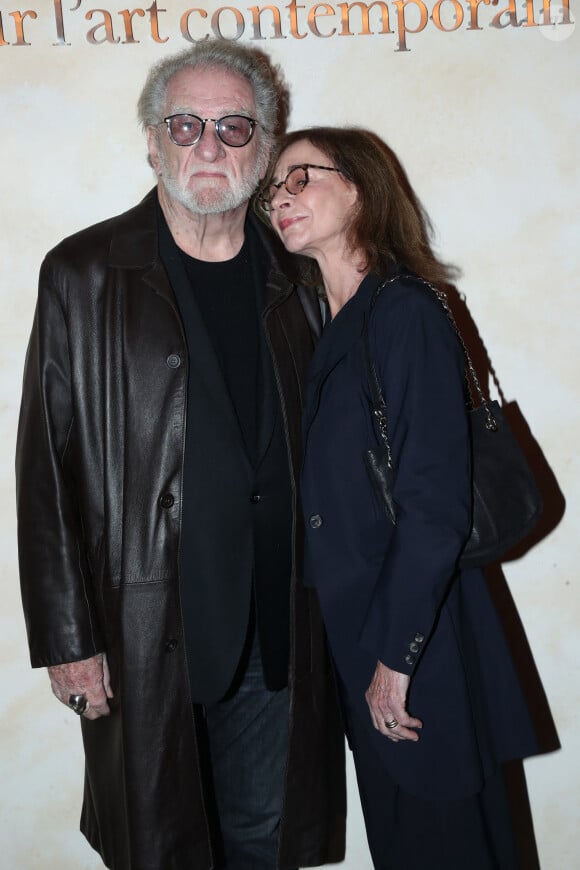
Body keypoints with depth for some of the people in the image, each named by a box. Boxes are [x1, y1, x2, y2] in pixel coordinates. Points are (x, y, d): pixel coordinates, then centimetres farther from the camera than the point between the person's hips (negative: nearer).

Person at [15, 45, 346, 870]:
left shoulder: (294, 277, 6)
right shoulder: (84, 275, -4)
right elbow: (47, 469, -6)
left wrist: (325, 606, 6)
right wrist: (67, 638, -8)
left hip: (277, 634, 3)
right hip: (146, 638, -3)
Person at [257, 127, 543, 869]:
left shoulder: (406, 312, -15)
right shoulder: (330, 329, 9)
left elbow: (436, 505, -20)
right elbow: (331, 499, 9)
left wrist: (396, 656, -17)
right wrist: (367, 653, 7)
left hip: (420, 639, -7)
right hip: (354, 630, 7)